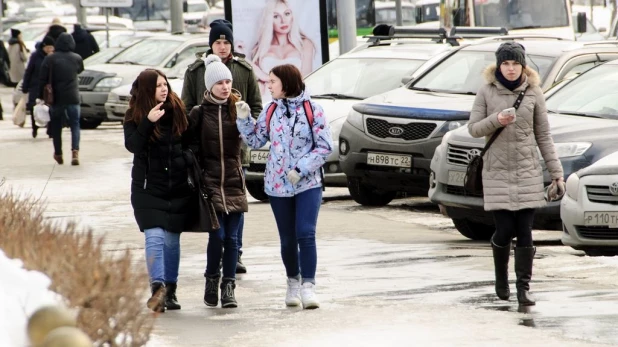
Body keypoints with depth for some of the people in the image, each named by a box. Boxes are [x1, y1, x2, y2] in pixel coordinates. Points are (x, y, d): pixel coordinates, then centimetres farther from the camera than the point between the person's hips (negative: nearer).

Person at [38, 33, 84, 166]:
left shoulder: (50, 59, -5)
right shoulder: (77, 59, 0)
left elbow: (42, 79, -6)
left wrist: (41, 96, -1)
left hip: (56, 98, -1)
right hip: (72, 97, 1)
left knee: (56, 126, 13)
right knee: (75, 125, 4)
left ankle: (58, 154, 18)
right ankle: (75, 150, -16)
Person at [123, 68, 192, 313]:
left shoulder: (177, 111, 4)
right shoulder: (134, 117, -3)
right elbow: (132, 145, -18)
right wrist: (148, 122, -28)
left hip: (178, 187, 3)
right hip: (148, 188, -3)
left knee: (172, 240, 7)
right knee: (154, 237, -15)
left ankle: (170, 290, 15)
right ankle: (158, 286, -25)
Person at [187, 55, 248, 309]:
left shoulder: (237, 109, 5)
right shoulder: (199, 114, 0)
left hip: (234, 181, 2)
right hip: (210, 182, -2)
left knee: (231, 237, 1)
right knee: (217, 235, -8)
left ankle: (228, 287, 8)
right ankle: (212, 279, 12)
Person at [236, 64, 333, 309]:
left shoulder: (312, 110, -5)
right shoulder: (271, 111, 7)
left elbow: (325, 147, -6)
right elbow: (255, 141, 9)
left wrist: (301, 168, -15)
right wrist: (244, 119, -4)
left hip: (307, 183, -4)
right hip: (277, 185, 4)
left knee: (306, 234, -16)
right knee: (287, 239, 9)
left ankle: (308, 286, -15)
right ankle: (293, 283, 25)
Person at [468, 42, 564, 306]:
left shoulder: (533, 93, 3)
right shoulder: (487, 92, 1)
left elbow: (543, 135, 7)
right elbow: (473, 128, 2)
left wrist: (556, 171, 4)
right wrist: (496, 121, -17)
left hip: (528, 171, 1)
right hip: (497, 172, -1)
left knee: (525, 232, -3)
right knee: (504, 230, -4)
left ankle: (524, 287, 1)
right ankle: (501, 277, 22)